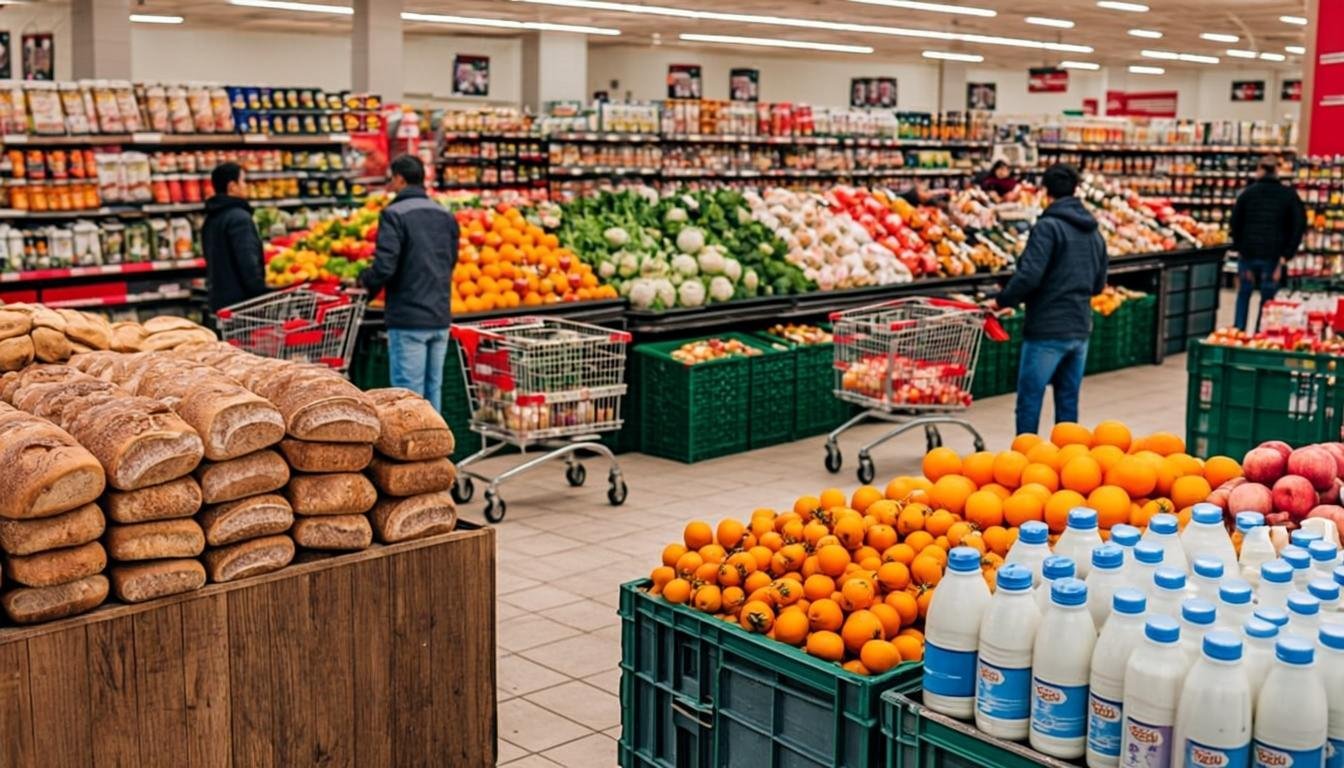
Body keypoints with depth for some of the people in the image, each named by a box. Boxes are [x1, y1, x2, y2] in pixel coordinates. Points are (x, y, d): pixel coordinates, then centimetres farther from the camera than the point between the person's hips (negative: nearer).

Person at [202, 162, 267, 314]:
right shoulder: (239, 217, -14)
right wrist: (262, 297, -15)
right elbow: (248, 263, -20)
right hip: (241, 299, -9)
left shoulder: (211, 219, 15)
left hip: (218, 298, 9)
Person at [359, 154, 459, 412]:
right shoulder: (446, 215, 10)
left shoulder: (395, 214, -11)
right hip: (440, 317, 6)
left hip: (408, 318, -6)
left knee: (409, 393, -2)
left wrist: (365, 282, 2)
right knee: (433, 389, 13)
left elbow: (384, 267, -17)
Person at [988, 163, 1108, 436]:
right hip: (1080, 329, 7)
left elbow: (1029, 276, -20)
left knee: (1029, 400, 0)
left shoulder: (1048, 227, -12)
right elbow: (1098, 285, 18)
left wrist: (1001, 301, -7)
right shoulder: (1093, 231, 12)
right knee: (1068, 401, 12)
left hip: (1046, 330, -7)